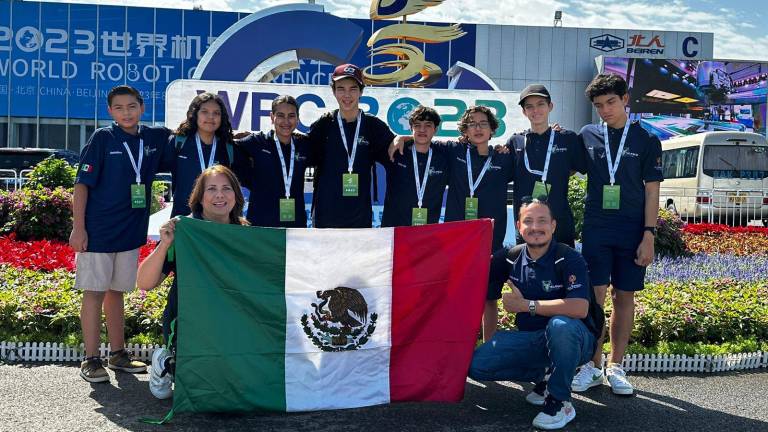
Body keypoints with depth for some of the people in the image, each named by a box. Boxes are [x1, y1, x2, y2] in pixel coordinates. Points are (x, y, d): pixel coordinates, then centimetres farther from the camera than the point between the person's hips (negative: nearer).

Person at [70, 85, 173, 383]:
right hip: (98, 231, -4)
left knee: (116, 292, 14)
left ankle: (118, 355, 23)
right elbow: (82, 185, -7)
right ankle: (91, 360, 7)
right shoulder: (102, 138, -6)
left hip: (131, 232, 5)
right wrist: (78, 227, -13)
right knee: (94, 292, 1)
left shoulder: (155, 138, 5)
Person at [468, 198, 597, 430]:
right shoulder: (511, 258, 0)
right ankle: (543, 376, 9)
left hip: (571, 339, -5)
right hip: (531, 339, 5)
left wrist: (526, 305, -25)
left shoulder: (568, 259, -17)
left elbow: (580, 308, -31)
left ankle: (560, 402, -18)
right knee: (476, 364, -13)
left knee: (560, 324, -40)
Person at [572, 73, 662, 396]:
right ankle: (593, 367, 9)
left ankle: (616, 366, 17)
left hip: (632, 233, 0)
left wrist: (648, 235, -6)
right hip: (596, 230, 1)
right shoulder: (587, 136, 7)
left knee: (624, 296, 6)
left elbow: (651, 191, 0)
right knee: (595, 296, -2)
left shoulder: (646, 141, 3)